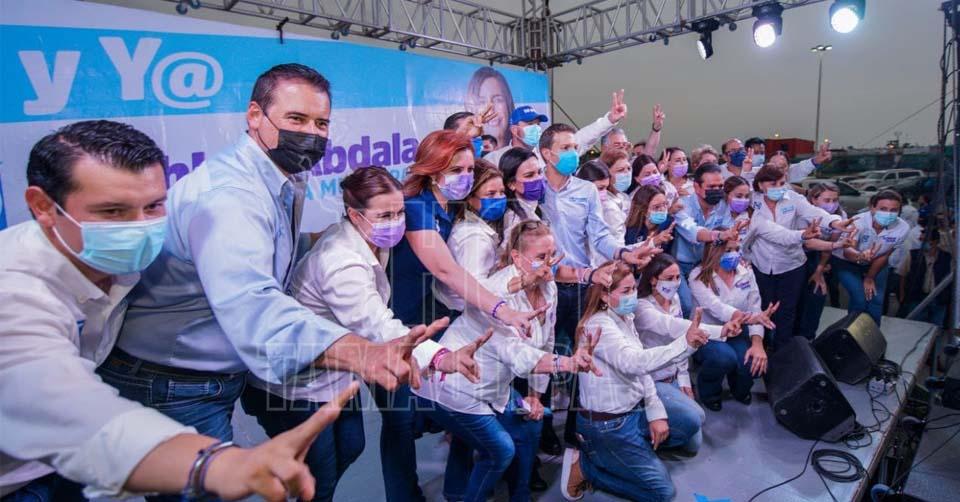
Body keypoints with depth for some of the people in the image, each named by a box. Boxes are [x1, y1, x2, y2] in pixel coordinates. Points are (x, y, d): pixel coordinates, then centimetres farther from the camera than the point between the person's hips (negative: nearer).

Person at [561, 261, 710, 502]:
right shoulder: (599, 326, -26)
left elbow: (640, 369, 5)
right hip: (607, 422, -9)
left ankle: (618, 452, 16)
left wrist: (656, 412, -2)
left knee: (690, 425, 21)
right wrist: (684, 344, -47)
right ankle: (586, 462, 5)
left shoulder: (625, 318, 3)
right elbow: (634, 362, -41)